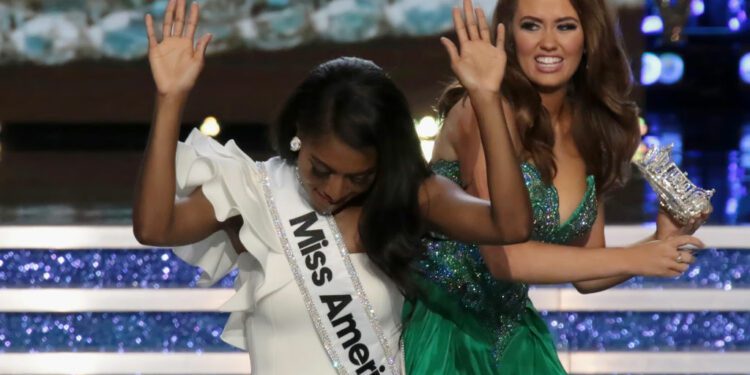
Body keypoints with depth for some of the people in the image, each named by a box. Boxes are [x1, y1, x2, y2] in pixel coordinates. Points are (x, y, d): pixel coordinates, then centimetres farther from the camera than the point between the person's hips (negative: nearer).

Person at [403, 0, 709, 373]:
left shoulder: (592, 132, 3)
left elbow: (585, 274, 10)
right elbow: (502, 255, -23)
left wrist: (662, 244, -7)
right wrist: (632, 259, -20)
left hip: (512, 333, 6)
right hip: (440, 326, -6)